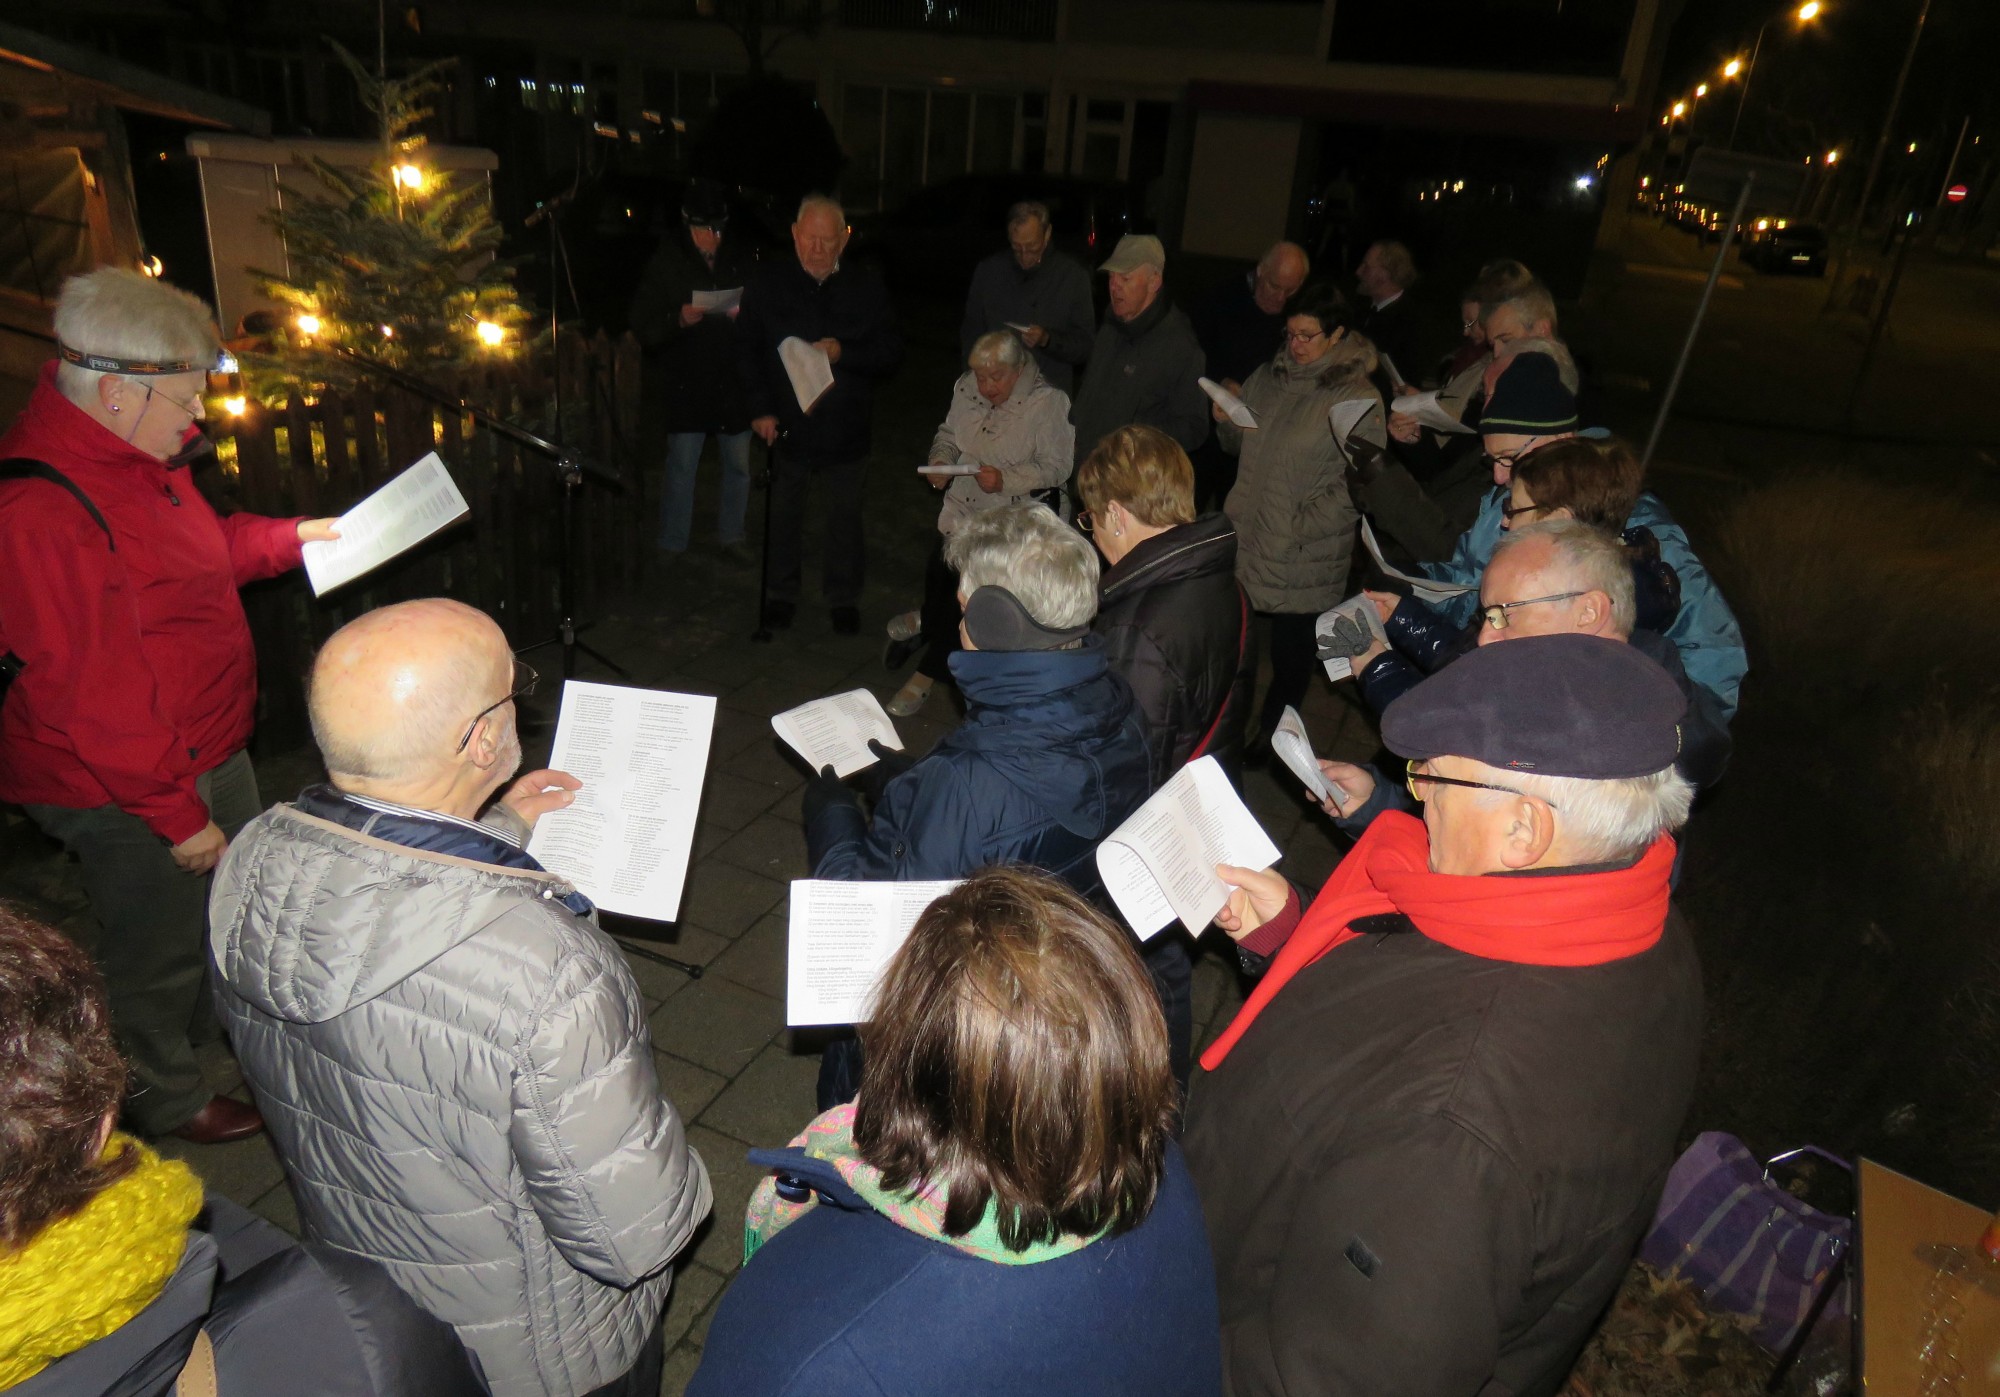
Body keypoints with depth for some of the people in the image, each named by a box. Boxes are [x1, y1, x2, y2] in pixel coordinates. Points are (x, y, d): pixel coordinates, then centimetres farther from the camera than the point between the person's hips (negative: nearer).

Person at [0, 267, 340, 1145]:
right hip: (131, 792, -10)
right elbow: (92, 697, -28)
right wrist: (177, 815, -22)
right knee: (157, 955, 13)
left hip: (206, 744, 10)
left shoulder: (130, 455, 2)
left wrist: (289, 539, 11)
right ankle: (165, 1102, 37)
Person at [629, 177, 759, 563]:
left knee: (739, 465, 9)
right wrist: (678, 319, -21)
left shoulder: (744, 261, 2)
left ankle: (732, 536, 26)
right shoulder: (665, 264, -1)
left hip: (733, 383, 2)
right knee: (681, 467, 3)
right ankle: (672, 546, 14)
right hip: (684, 386, -2)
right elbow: (642, 326, -4)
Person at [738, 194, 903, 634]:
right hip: (786, 425, 0)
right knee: (783, 515, 12)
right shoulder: (767, 284, -1)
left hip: (845, 429, 0)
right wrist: (760, 408, -6)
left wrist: (844, 352, -19)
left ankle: (843, 598, 27)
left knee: (844, 518, 10)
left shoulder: (866, 288, -1)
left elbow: (891, 352, -2)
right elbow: (748, 350, 3)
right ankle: (781, 592, 30)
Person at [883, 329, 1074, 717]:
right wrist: (939, 462, -1)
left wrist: (1006, 480, -23)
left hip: (1010, 522, -5)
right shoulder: (966, 387, 7)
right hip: (960, 509, 5)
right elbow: (947, 434, 21)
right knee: (941, 572, -9)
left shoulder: (1049, 403, -10)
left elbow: (1056, 469, -11)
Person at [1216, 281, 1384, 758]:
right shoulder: (1268, 378, 9)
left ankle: (1269, 735, 29)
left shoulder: (1359, 399, -10)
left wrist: (1301, 524, -18)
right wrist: (1225, 420, -4)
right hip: (1244, 538, 5)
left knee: (1290, 652, 8)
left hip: (1303, 556, -5)